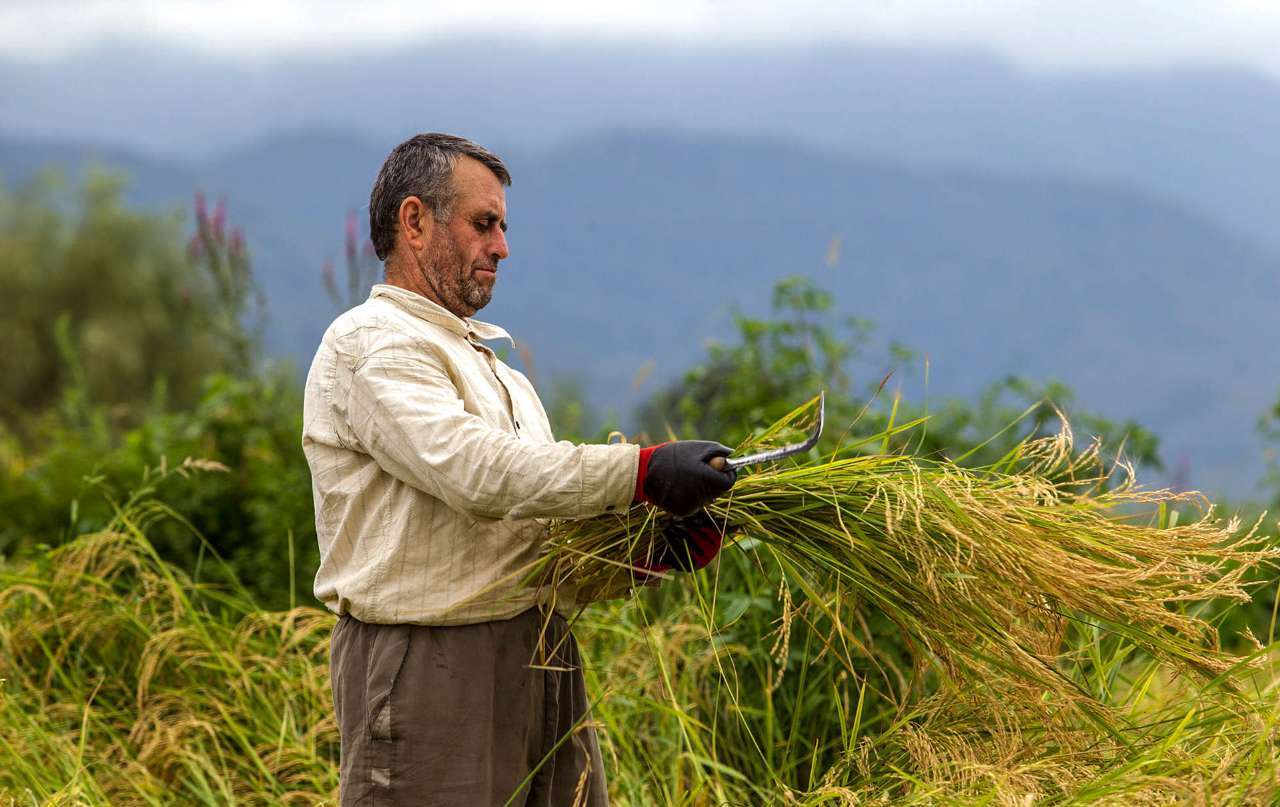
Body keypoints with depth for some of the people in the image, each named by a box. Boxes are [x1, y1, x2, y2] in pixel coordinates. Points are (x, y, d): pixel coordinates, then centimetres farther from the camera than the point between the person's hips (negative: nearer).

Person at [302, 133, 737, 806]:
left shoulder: (495, 367, 24)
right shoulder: (370, 344, -6)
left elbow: (557, 539, 18)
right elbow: (477, 471, -22)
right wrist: (644, 472, -26)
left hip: (542, 663, 9)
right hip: (427, 670, -9)